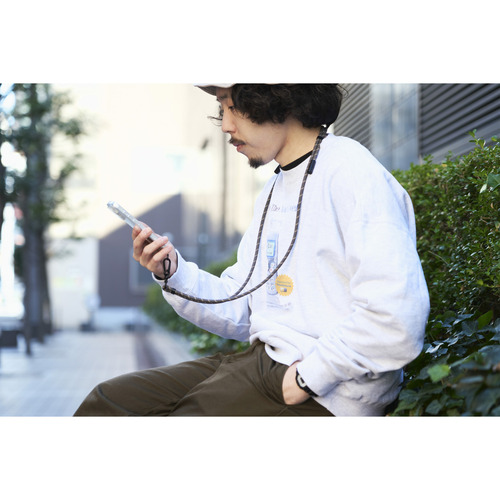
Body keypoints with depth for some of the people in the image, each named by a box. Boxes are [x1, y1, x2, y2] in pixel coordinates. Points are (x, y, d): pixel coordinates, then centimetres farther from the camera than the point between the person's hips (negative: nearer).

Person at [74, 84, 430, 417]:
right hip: (258, 360, 9)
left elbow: (397, 321, -24)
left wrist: (307, 376, -18)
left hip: (321, 395, -8)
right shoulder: (274, 191, 18)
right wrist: (173, 273, 2)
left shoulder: (351, 173, -13)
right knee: (106, 400, 3)